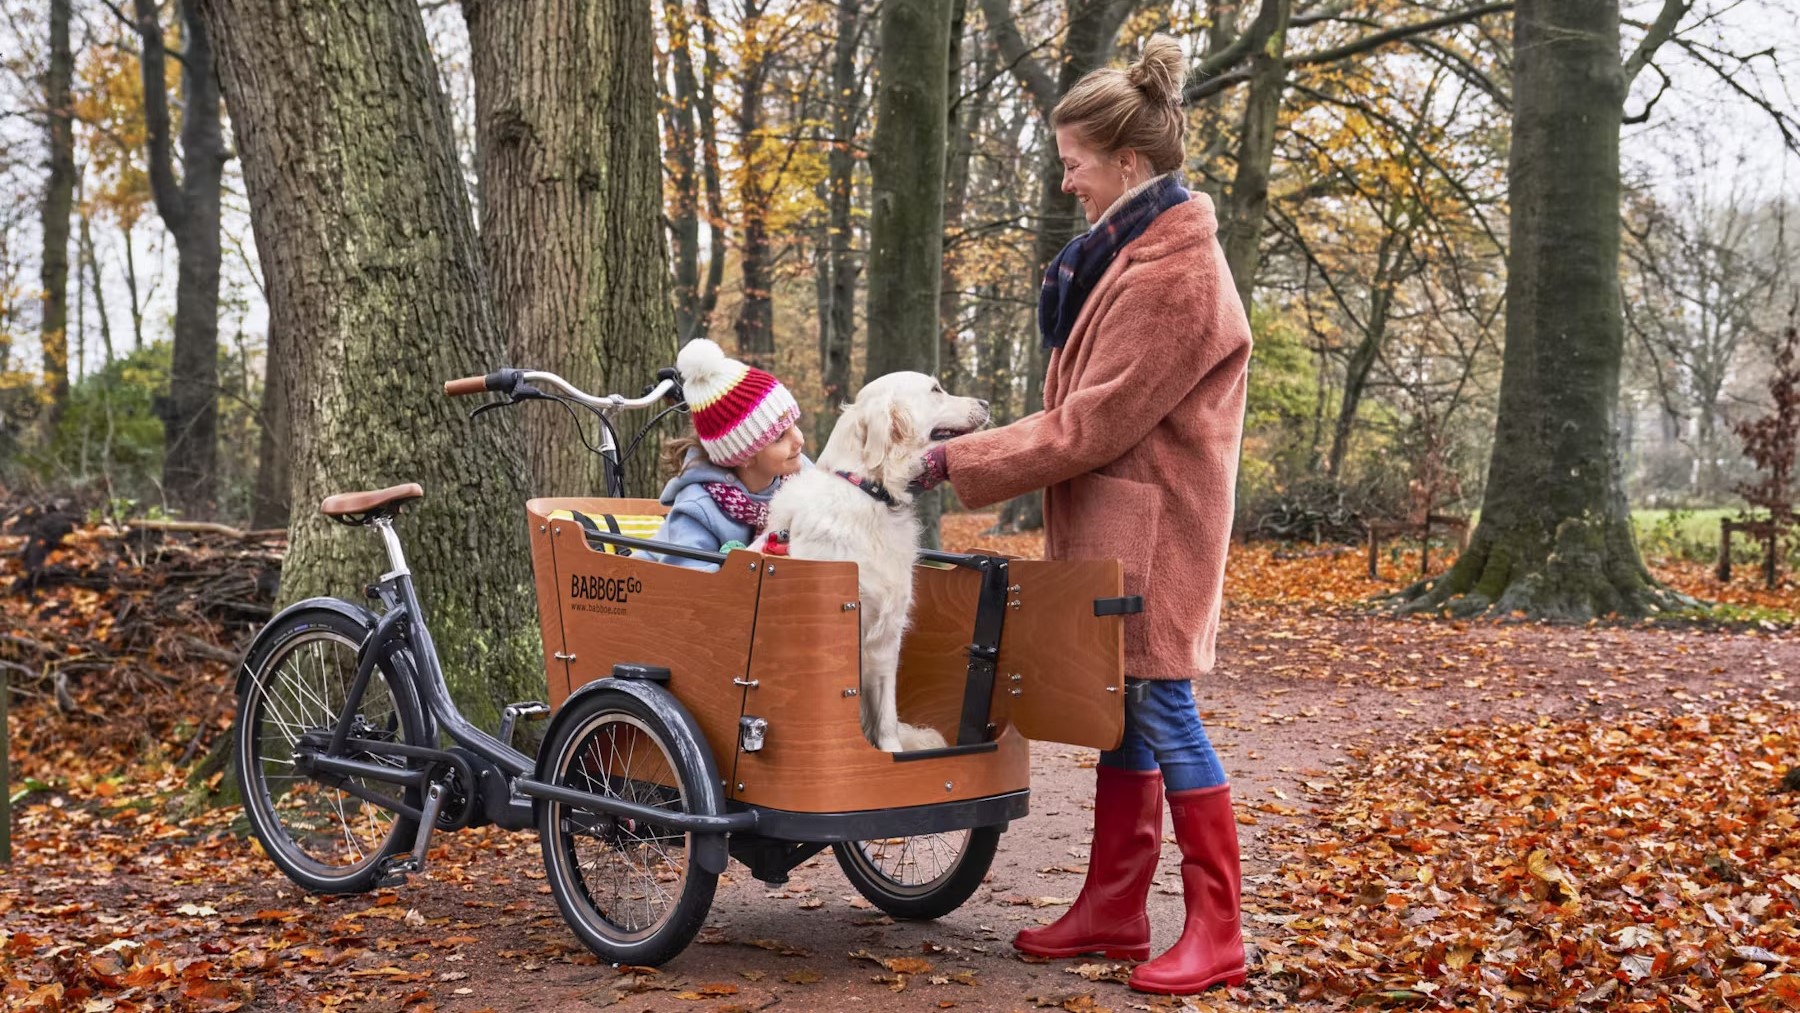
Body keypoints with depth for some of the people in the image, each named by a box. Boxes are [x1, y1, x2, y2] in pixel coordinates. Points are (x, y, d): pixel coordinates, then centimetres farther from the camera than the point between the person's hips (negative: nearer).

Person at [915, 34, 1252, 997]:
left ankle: (1216, 930, 5)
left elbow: (1091, 426, -20)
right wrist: (981, 444, 8)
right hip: (1108, 526, 9)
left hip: (1149, 532, -9)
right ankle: (1113, 908, 22)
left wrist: (958, 462, -17)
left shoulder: (1174, 275, -19)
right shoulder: (1125, 250, 12)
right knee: (1118, 710, 12)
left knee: (1158, 707, -4)